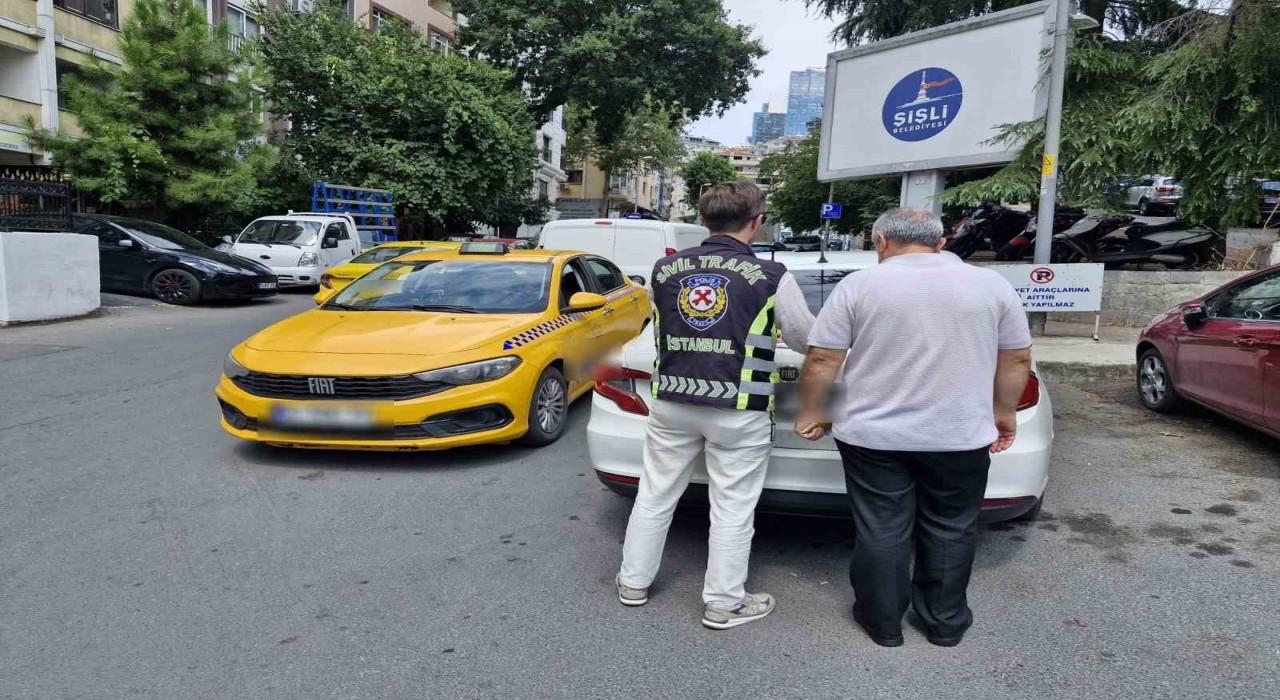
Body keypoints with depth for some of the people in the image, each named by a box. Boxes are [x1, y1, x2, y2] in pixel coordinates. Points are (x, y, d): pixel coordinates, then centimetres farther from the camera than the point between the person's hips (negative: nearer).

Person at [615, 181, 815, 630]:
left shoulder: (664, 269, 1)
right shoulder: (771, 278, -10)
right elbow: (806, 339, 1)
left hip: (671, 404, 4)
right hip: (738, 412, -3)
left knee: (655, 495, 17)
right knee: (732, 509, 9)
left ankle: (633, 582, 30)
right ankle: (723, 604, 21)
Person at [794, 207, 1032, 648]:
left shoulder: (859, 285, -5)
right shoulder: (991, 285, 1)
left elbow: (822, 360, -6)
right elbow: (1017, 360, 6)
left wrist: (810, 414, 6)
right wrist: (1005, 413, 18)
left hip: (873, 435, -1)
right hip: (960, 436, 2)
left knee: (880, 532, 10)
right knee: (949, 532, 15)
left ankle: (883, 623, 22)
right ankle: (945, 624, 27)